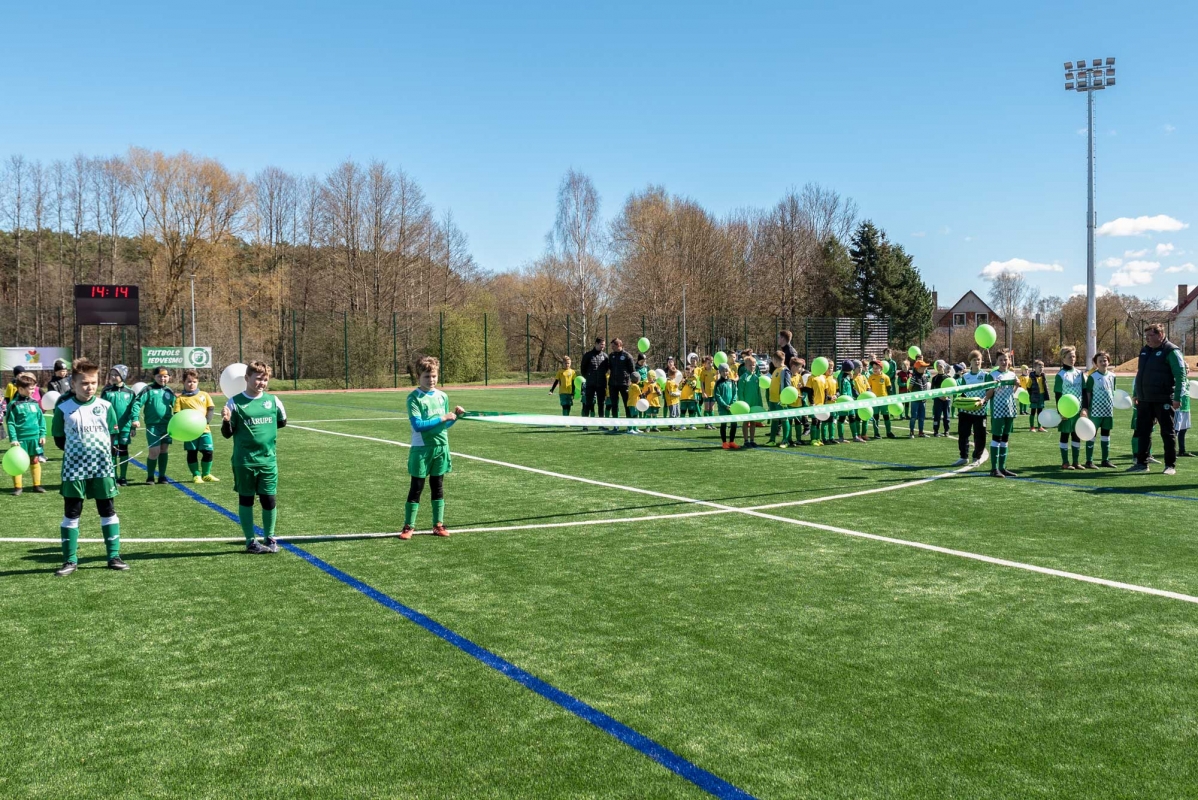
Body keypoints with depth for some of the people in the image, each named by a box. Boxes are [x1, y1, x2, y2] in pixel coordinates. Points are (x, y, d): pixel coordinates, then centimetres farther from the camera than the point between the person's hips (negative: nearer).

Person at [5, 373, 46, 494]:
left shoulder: (34, 403, 5)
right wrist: (13, 439, -14)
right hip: (20, 439, -4)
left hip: (34, 438, 4)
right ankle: (17, 487, 10)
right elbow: (10, 423, -9)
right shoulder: (13, 404, -9)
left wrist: (42, 435, 3)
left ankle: (37, 485, 19)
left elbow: (41, 419, 9)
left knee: (35, 461, 11)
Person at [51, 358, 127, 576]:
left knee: (108, 511, 6)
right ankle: (70, 560, 12)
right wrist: (78, 450, 1)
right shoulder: (63, 409, -3)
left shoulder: (105, 407, 2)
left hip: (102, 467, 1)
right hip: (74, 468, -1)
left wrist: (100, 451, -1)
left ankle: (114, 556, 13)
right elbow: (59, 440, 5)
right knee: (71, 513, 4)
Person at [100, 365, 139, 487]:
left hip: (125, 427, 1)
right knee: (113, 452, 3)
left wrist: (134, 427, 4)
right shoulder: (107, 392, -1)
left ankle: (123, 478, 16)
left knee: (123, 451, 8)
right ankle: (114, 478, 11)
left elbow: (134, 410, 5)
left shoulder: (129, 392, 2)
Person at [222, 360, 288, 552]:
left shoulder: (272, 400, 2)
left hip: (268, 460, 2)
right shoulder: (235, 403, -6)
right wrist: (226, 421, -21)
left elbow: (282, 422, 19)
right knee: (246, 500, 8)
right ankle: (251, 541, 18)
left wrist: (264, 427, 7)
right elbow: (227, 434, -3)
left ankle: (269, 538, 22)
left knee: (270, 500, 5)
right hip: (244, 462, -2)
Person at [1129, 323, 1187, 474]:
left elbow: (1180, 375, -14)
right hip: (1144, 400, 7)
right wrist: (1135, 394, 22)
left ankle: (1170, 465, 7)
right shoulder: (1145, 350, 14)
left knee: (1167, 433, 1)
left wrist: (1177, 398, -20)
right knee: (1142, 432, 9)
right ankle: (1142, 463, 16)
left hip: (1163, 400, -7)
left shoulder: (1171, 351, -9)